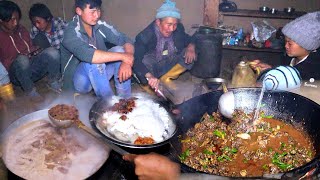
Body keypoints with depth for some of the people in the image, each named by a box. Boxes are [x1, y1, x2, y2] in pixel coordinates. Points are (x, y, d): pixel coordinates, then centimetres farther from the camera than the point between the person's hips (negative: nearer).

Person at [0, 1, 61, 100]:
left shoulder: (21, 30, 11)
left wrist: (33, 50, 0)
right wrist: (16, 58, -20)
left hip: (32, 67, 4)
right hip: (15, 74, -4)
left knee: (52, 52, -22)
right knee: (22, 59, -39)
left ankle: (52, 82, -2)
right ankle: (30, 90, -16)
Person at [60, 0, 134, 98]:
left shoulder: (100, 26, -8)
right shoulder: (71, 32, -23)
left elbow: (127, 41, -12)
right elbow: (87, 55, -41)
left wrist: (126, 62, -34)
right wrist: (122, 56, -38)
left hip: (99, 75, 5)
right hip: (78, 81, -5)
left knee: (120, 49, -17)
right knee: (92, 61, -34)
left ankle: (124, 99, -15)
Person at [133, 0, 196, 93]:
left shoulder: (178, 29, -12)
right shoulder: (145, 36, -25)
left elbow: (189, 39, 6)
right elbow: (136, 60, -35)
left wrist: (191, 47, -19)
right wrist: (150, 76, -53)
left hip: (169, 66, 5)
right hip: (151, 70, -4)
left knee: (191, 56, -15)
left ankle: (165, 78, -15)